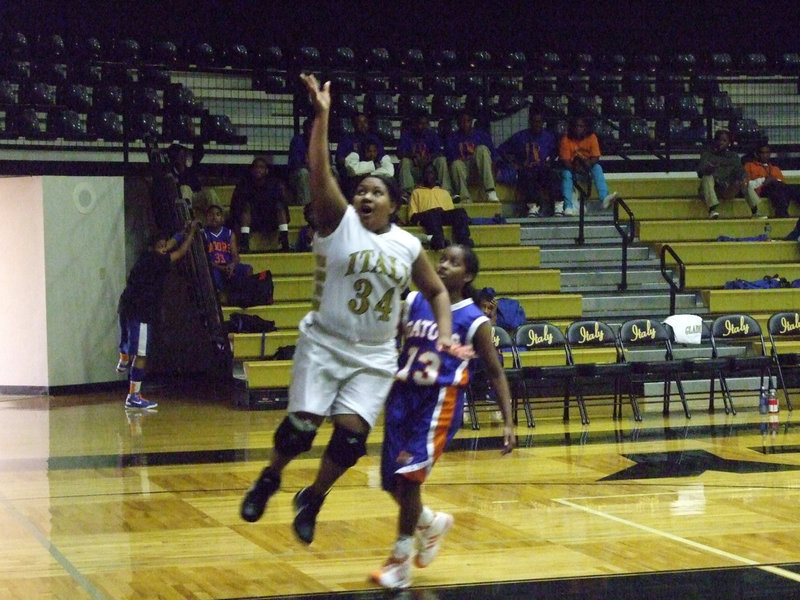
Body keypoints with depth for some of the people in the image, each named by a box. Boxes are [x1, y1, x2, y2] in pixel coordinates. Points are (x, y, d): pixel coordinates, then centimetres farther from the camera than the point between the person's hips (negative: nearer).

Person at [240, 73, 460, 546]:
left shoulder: (409, 247, 3)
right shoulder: (338, 222, -5)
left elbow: (437, 292, 16)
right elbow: (320, 169, -18)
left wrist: (444, 333, -1)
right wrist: (322, 115, -27)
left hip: (375, 356, 2)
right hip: (324, 343, -2)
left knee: (351, 433, -10)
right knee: (302, 426, -10)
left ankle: (313, 499, 14)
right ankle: (270, 479, 21)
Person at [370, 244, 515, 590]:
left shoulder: (474, 321, -3)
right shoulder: (412, 303, 5)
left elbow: (495, 371, 2)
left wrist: (508, 421, -3)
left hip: (440, 401, -4)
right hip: (403, 394, 4)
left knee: (408, 475, -16)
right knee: (392, 481, 6)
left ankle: (401, 560, -3)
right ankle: (430, 523, 38)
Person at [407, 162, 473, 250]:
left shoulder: (444, 192, 36)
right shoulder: (417, 192, 27)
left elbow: (451, 212, 23)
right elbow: (412, 217, 13)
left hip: (445, 216, 3)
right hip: (426, 216, -3)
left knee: (460, 212, -30)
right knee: (435, 213, -40)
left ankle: (463, 240, -52)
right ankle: (438, 240, -65)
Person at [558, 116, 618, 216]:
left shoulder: (591, 137, -7)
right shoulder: (566, 140, -11)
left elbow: (596, 158, -12)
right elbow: (565, 161, -17)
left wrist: (587, 163, -34)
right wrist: (575, 168, -37)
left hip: (588, 167, 1)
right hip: (572, 168, -1)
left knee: (597, 168, -28)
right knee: (566, 173, -32)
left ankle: (604, 198, -45)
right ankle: (568, 206, -41)